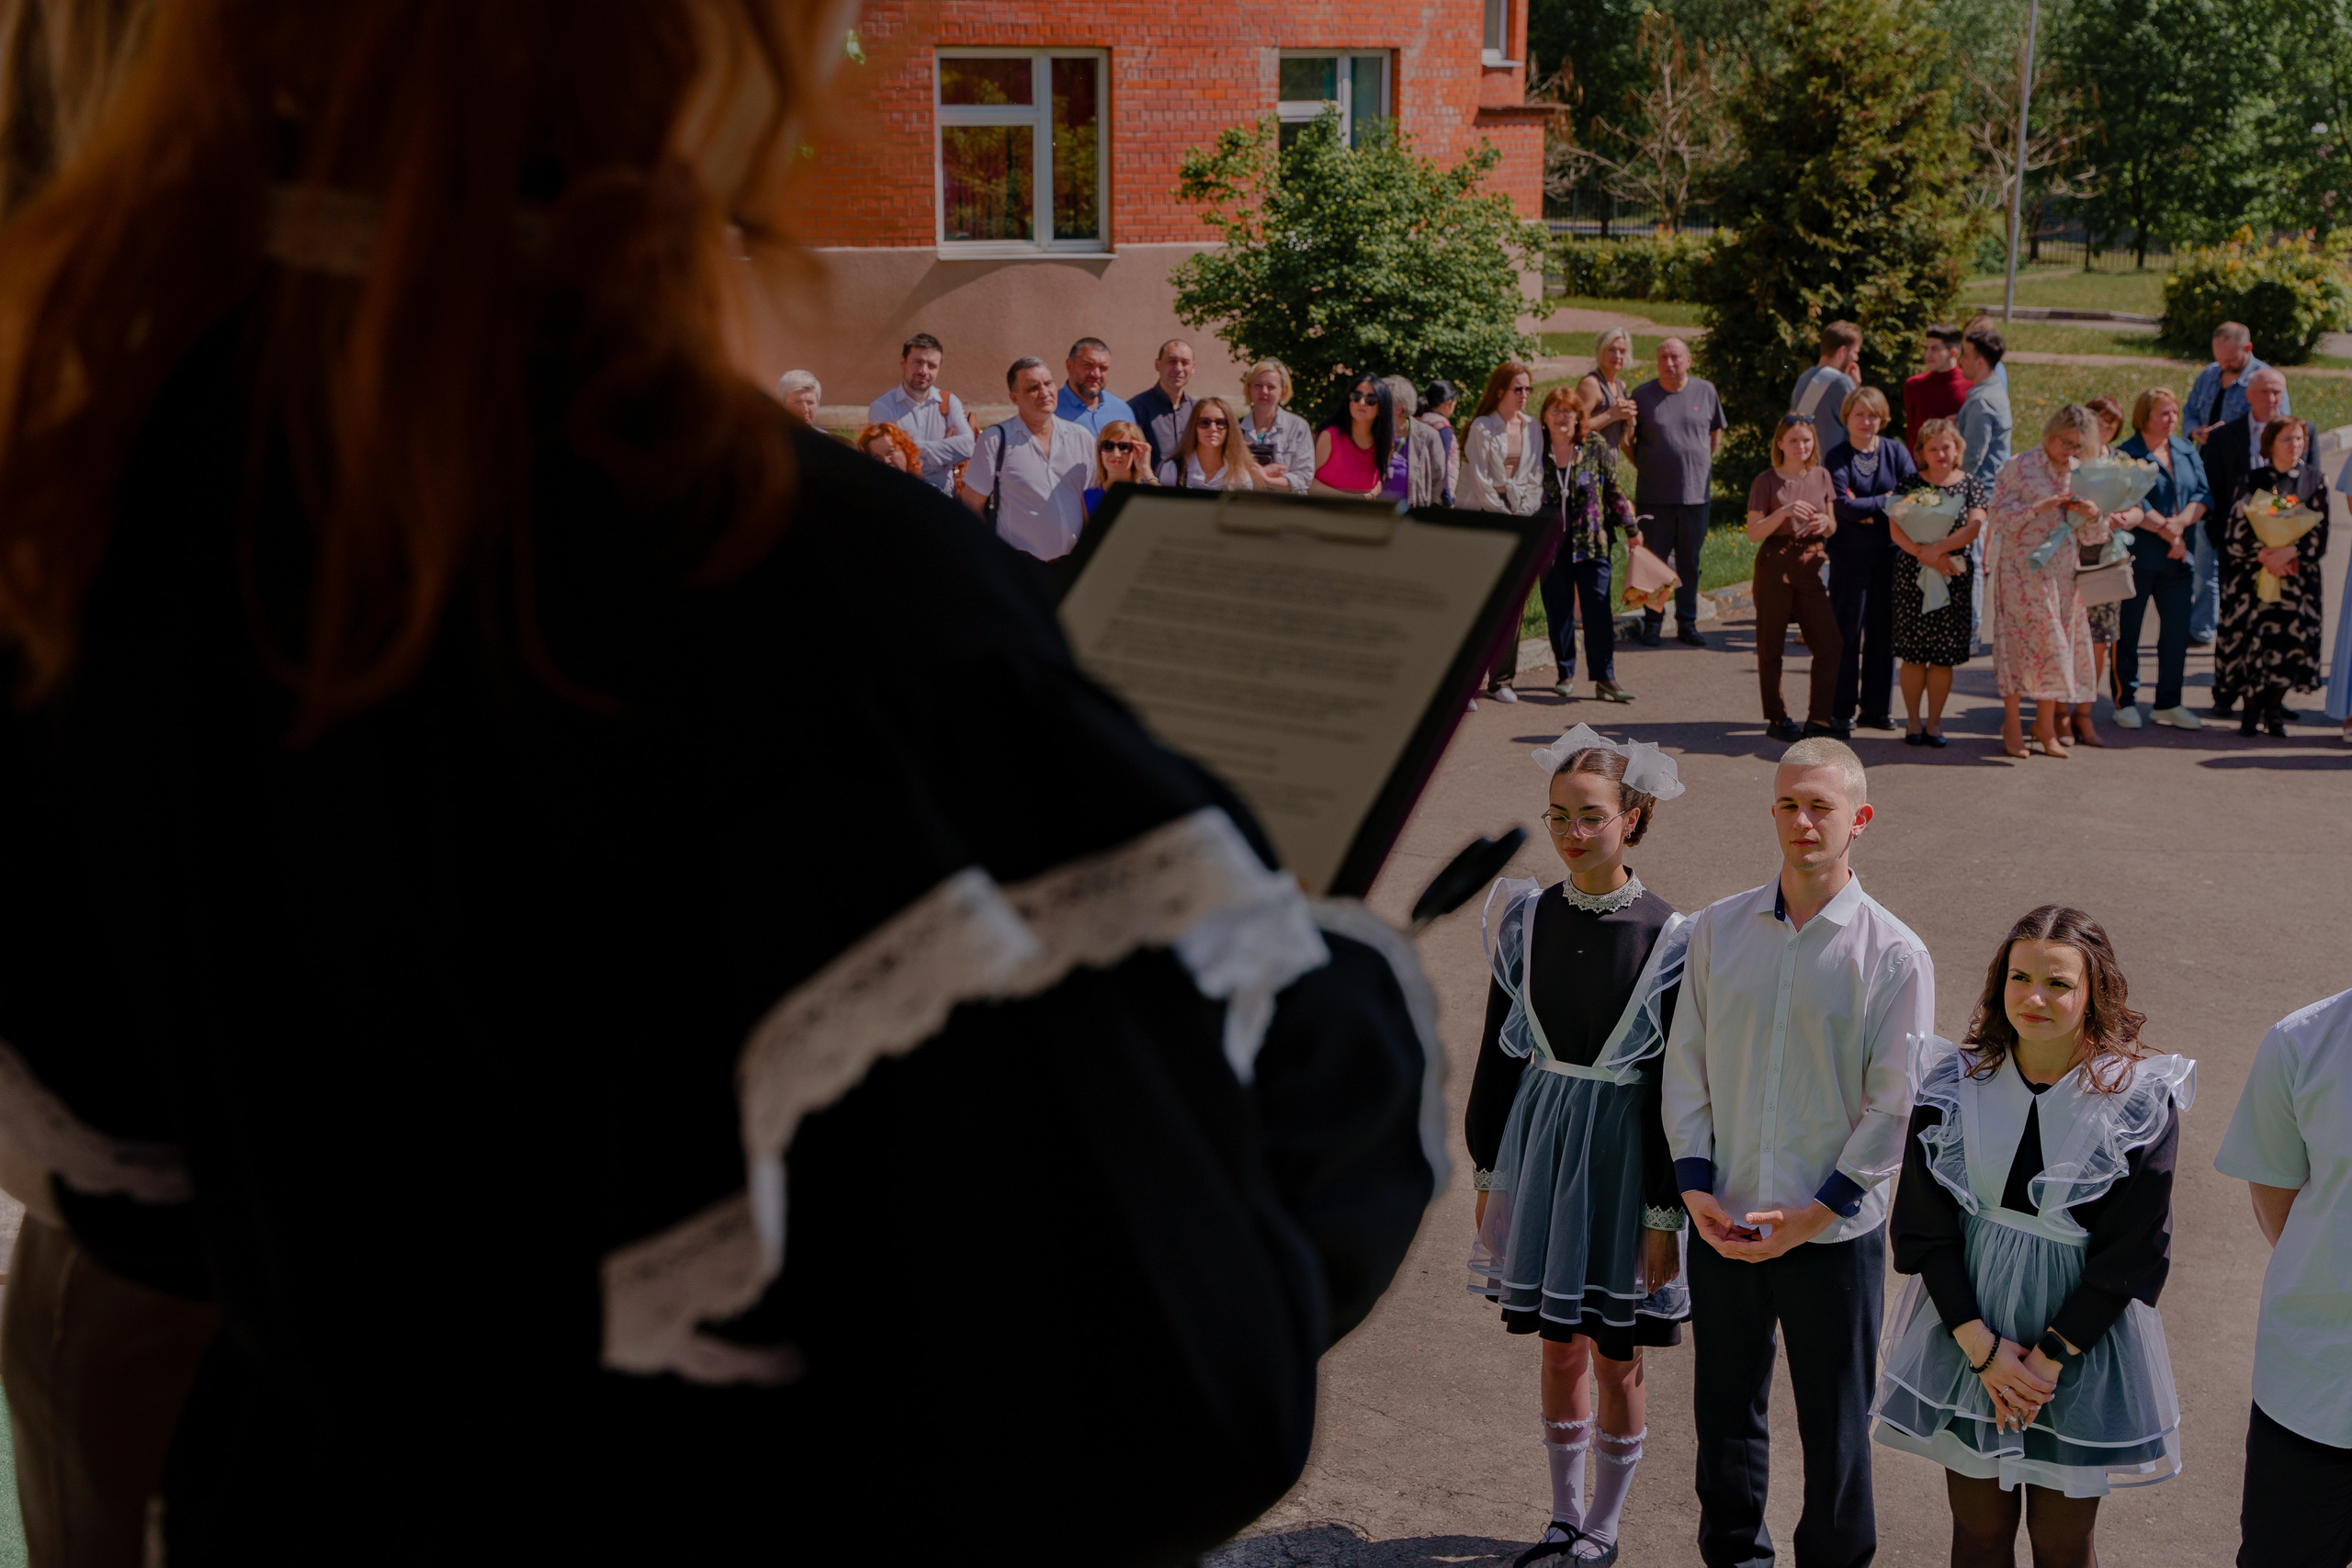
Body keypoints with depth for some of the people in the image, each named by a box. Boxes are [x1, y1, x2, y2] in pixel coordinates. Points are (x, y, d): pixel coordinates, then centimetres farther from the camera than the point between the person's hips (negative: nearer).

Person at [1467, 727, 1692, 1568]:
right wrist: (1489, 1173, 8)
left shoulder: (1667, 939, -14)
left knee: (1615, 1357, 9)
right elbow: (1499, 1051, 6)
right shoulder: (1525, 918, -2)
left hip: (1622, 1154, -3)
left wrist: (1665, 1214, -10)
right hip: (1541, 1143, 3)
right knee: (1559, 1346, 15)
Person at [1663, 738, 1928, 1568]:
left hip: (1834, 1232, -3)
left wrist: (1813, 1213, -12)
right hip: (1723, 1224, 3)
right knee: (1723, 1411, 16)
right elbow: (1686, 1065, 5)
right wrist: (1696, 1188, -4)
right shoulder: (1718, 929, 1)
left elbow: (1896, 1105, -7)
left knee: (1835, 1427, 9)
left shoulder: (1894, 955, -8)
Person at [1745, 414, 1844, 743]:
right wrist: (1785, 512, -22)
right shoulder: (1766, 481, -4)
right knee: (1771, 647, 2)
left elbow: (1833, 527, 13)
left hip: (1811, 567, 4)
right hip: (1775, 567, -4)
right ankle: (1776, 719, 13)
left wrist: (1825, 524, -10)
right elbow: (1753, 532, -9)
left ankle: (1818, 719, 6)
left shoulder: (1821, 476, 8)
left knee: (1830, 644, -2)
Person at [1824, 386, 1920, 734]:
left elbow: (1915, 490, -7)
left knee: (1884, 630, 7)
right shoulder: (1837, 457, -2)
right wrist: (1889, 500, -9)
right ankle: (1841, 710, 4)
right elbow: (1845, 507, -13)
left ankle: (1877, 707, 16)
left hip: (1889, 552, 3)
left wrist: (1869, 510, -18)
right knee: (1847, 632, -2)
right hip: (1850, 554, -3)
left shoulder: (1896, 451, 6)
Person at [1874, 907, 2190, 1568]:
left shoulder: (2140, 1100, -12)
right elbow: (1924, 1227, -5)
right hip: (1966, 1323, 2)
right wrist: (1981, 1346, -13)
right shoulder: (1954, 1081, -6)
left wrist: (2050, 1357, -14)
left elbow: (2131, 1254, -11)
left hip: (2084, 1335, -2)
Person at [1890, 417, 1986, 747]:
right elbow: (1896, 530, -4)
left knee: (1945, 654, 2)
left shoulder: (1969, 484, 5)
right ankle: (1912, 721, 11)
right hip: (1913, 576, -1)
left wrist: (1937, 549, -17)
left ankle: (1934, 722, 12)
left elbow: (1974, 526, -7)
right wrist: (1925, 554, -17)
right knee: (1913, 652, 0)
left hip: (1955, 576, 1)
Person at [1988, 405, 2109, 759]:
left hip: (2061, 573, 5)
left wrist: (2093, 517, -11)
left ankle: (2048, 723, 12)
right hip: (2023, 568, -4)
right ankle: (2012, 725, 3)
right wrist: (2037, 508, -19)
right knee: (2020, 642, -4)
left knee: (2060, 643, 3)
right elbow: (1996, 517, -9)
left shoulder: (2079, 474, 11)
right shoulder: (2020, 467, -2)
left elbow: (2089, 538, 10)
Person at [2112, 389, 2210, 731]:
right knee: (2128, 632, 2)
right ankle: (2125, 701, 13)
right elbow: (2134, 506, -15)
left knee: (2178, 632, 8)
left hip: (2178, 559, 6)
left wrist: (2180, 523, -14)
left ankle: (2169, 703, 18)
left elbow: (2203, 494, 4)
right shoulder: (2127, 455, -7)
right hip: (2137, 558, -6)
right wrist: (2168, 533, -15)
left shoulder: (2187, 451, 12)